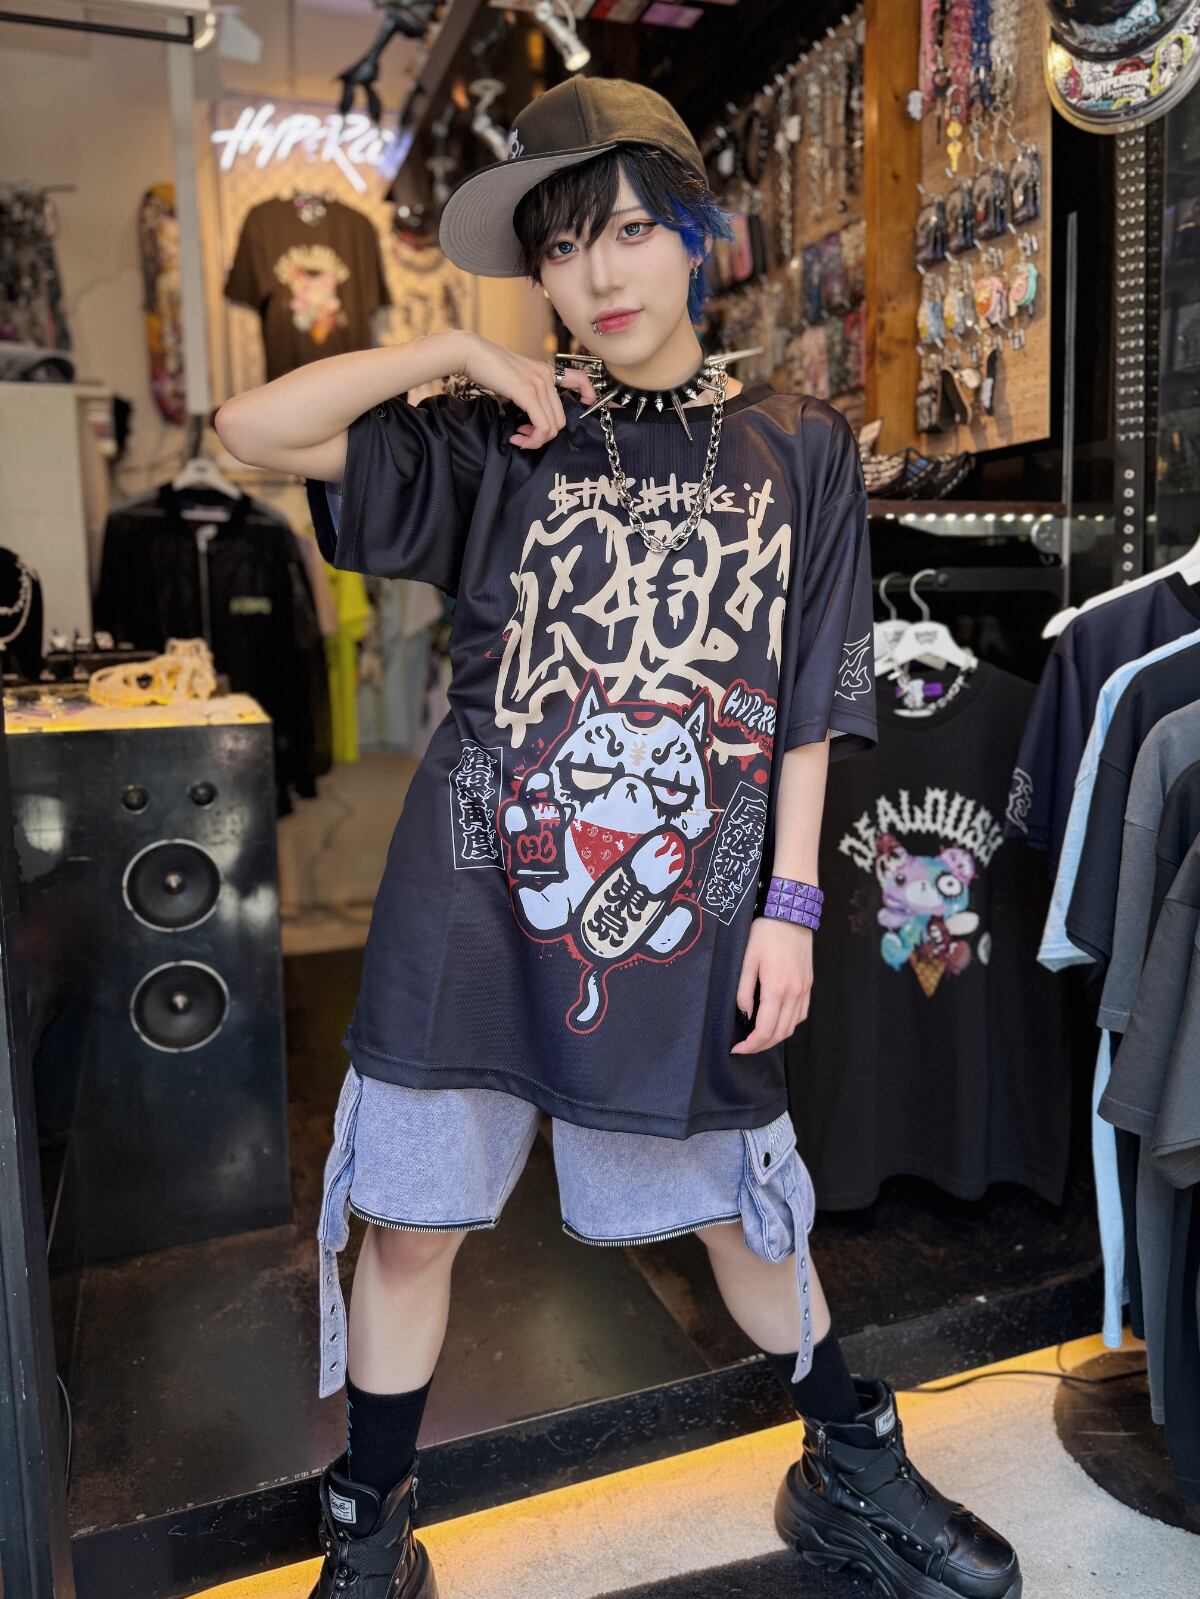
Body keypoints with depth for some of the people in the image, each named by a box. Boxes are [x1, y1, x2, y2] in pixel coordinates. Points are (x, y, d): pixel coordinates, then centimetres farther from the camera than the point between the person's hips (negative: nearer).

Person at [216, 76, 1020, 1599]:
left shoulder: (796, 448, 4)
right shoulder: (500, 441, 3)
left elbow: (810, 705, 3)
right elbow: (253, 428, -4)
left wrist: (789, 903, -1)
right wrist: (458, 352, -7)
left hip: (690, 912, 0)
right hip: (475, 900, 1)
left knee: (744, 1215, 16)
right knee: (409, 1222, 10)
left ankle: (851, 1474, 45)